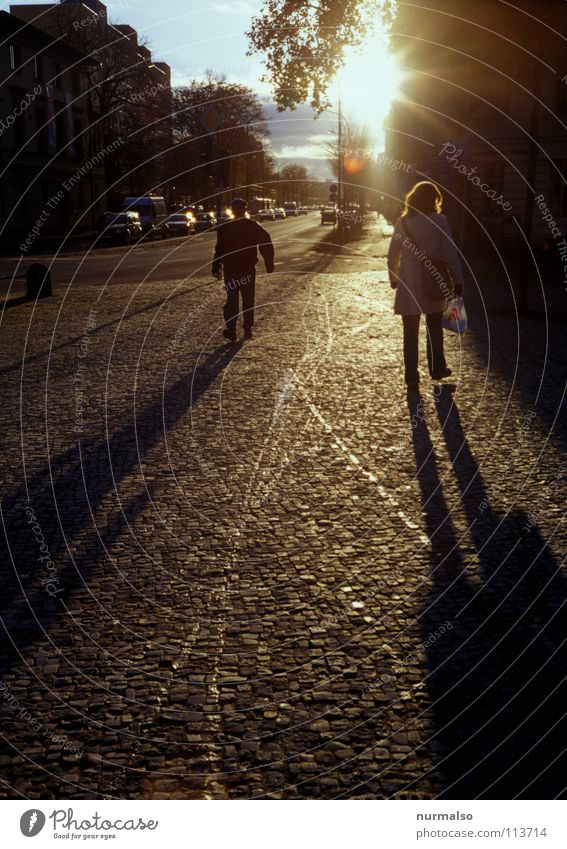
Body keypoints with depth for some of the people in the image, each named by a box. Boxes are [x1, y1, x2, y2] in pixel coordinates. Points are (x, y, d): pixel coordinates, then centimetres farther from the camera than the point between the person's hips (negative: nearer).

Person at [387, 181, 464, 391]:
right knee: (435, 329, 19)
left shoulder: (403, 222, -3)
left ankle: (411, 377, 7)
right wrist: (457, 281, 1)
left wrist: (393, 278, 15)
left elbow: (393, 255, 2)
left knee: (410, 333, 6)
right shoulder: (439, 221, -8)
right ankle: (437, 369, 28)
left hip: (408, 286, 0)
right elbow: (450, 254, -6)